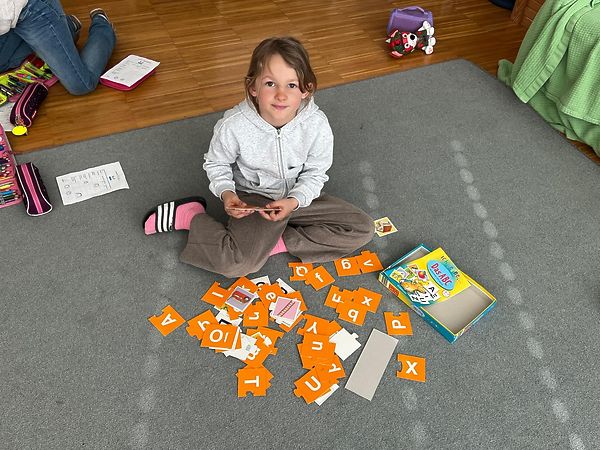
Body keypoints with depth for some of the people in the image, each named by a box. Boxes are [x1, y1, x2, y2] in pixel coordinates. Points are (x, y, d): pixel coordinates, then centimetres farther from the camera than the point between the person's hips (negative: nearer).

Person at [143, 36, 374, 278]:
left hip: (299, 197, 4)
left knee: (363, 229, -7)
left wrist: (294, 201, -24)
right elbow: (216, 162, -2)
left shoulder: (317, 125, -20)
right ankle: (190, 215, 1)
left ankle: (280, 242, -8)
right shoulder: (233, 126, -23)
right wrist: (226, 192, -20)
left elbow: (315, 173, -6)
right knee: (236, 265, -25)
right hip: (253, 199, -3)